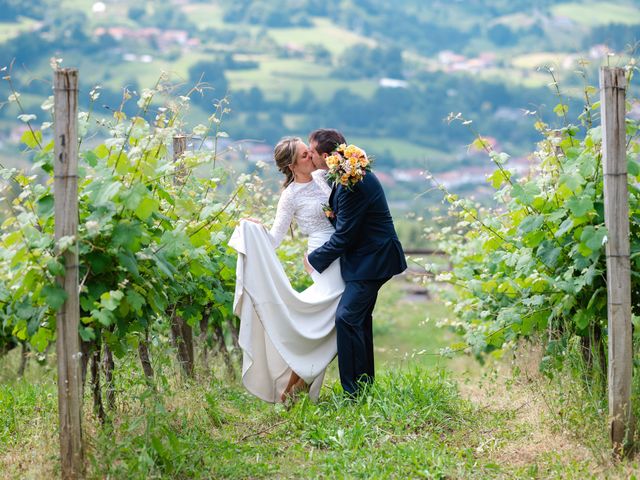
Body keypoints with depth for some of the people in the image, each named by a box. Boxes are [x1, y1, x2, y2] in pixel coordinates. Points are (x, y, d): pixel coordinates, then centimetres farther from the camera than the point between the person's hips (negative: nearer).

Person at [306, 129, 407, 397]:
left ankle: (354, 393, -12)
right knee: (359, 319, 16)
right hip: (368, 257, 11)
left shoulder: (354, 185, -25)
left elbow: (343, 236, -21)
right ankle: (366, 385, 26)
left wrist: (314, 259, -9)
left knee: (347, 318, -15)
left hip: (373, 259, -11)